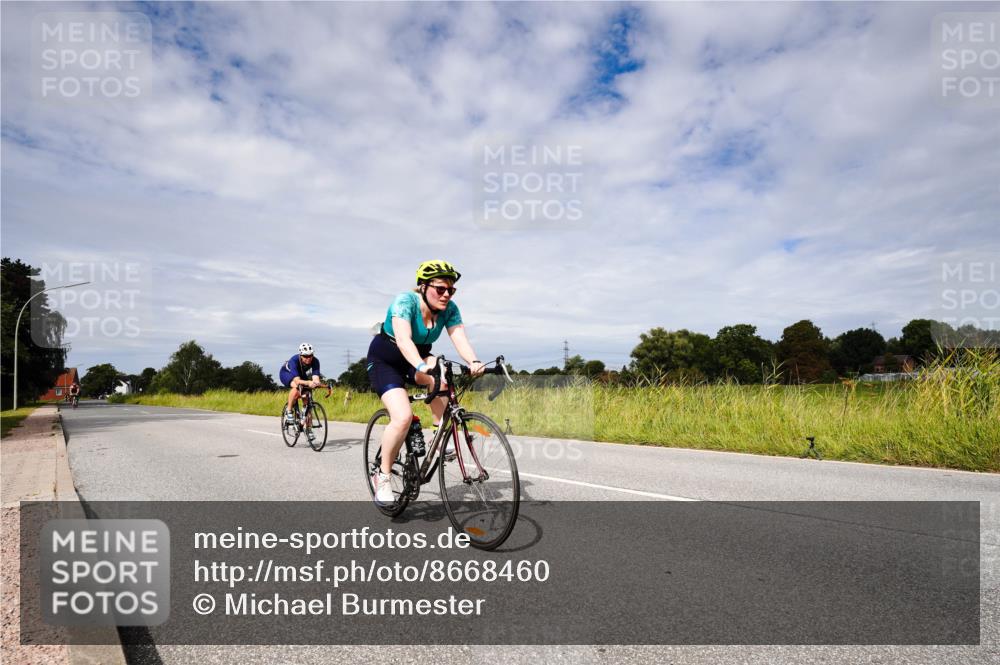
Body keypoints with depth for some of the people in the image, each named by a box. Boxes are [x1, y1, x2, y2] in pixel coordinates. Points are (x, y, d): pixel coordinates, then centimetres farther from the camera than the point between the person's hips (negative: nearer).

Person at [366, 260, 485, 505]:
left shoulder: (449, 309, -12)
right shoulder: (405, 300, -26)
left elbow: (460, 339, -25)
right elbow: (403, 339, -41)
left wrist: (473, 362, -46)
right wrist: (421, 366, -59)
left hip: (418, 359, 4)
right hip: (384, 361, -4)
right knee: (403, 417, -25)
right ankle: (382, 476, -6)